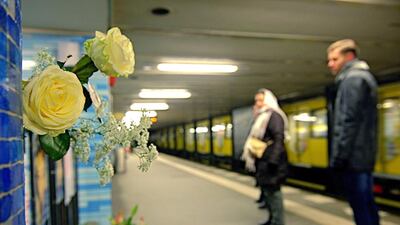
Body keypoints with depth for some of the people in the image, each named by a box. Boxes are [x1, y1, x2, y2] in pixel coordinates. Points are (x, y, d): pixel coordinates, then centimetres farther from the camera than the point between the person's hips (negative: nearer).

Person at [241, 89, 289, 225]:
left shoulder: (274, 115, -10)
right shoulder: (261, 117, 19)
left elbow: (279, 139, -20)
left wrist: (273, 161, -27)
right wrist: (250, 156, 20)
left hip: (270, 161, -10)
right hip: (263, 161, 10)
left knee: (272, 191, -6)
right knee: (267, 190, 15)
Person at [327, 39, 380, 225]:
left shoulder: (353, 78, -9)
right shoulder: (363, 77, 22)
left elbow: (349, 122, -19)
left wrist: (338, 156, -18)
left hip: (353, 157, -10)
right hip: (362, 156, 10)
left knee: (362, 209, -5)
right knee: (366, 207, 14)